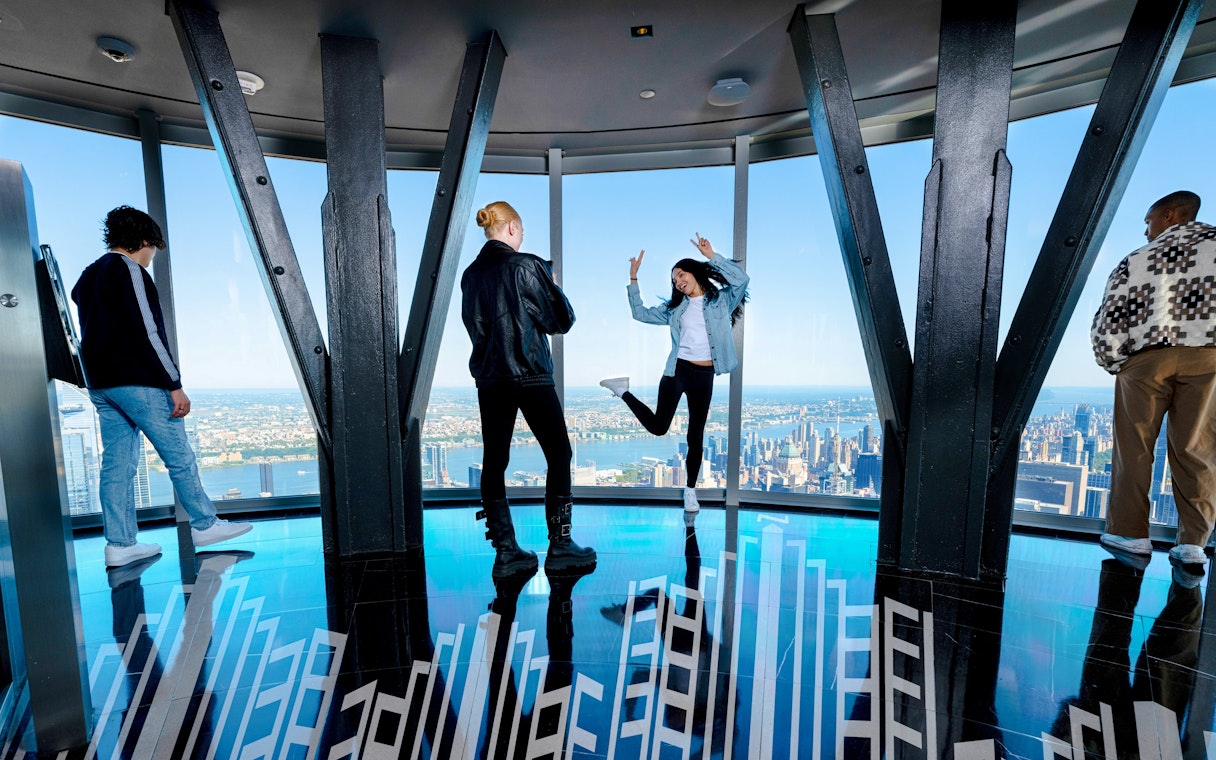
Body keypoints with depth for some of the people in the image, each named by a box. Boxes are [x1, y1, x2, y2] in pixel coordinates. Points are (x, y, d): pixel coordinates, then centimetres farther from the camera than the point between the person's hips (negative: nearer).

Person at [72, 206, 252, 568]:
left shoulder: (87, 277, 19)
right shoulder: (128, 270, -10)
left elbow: (95, 333, 21)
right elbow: (147, 333, -18)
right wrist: (174, 385, -18)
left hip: (100, 385, 9)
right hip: (136, 382, -9)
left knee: (116, 463, 8)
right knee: (179, 456, 0)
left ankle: (120, 544, 12)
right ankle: (204, 524, 9)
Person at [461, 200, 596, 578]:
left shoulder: (470, 274, 9)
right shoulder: (528, 265, -8)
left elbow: (474, 325, 16)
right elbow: (562, 320, -4)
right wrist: (554, 289, 13)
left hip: (489, 378, 6)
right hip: (530, 375, -5)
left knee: (494, 460, 8)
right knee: (558, 455, 6)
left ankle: (506, 551, 14)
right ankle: (559, 546, 10)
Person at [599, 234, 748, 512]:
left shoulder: (722, 299, 6)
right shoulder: (675, 307, 13)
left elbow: (741, 279, -12)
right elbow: (640, 314, 14)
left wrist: (711, 255, -13)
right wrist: (633, 279, 10)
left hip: (705, 376, -1)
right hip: (677, 371, 1)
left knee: (696, 435, 6)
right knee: (658, 426, -4)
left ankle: (690, 490, 20)